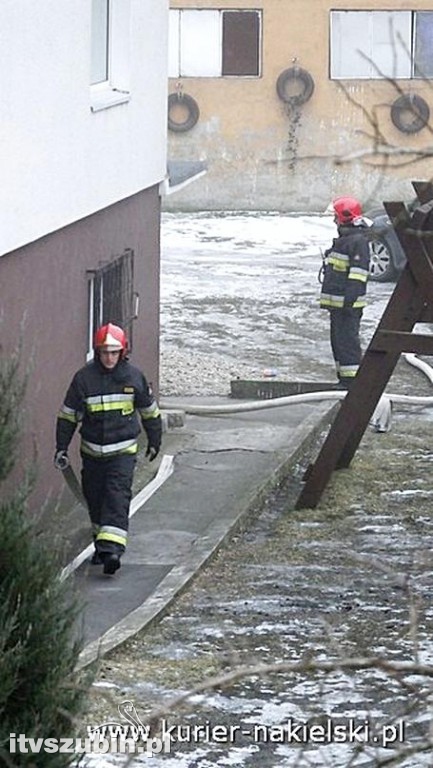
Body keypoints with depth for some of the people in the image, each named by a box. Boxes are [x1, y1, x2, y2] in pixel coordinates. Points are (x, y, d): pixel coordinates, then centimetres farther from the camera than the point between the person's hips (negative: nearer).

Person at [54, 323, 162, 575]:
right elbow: (68, 415, 1)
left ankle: (112, 548, -22)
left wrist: (155, 441, 17)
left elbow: (149, 410, 10)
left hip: (123, 450, -2)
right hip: (92, 451, 2)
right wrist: (61, 448, 0)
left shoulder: (133, 376, -5)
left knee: (118, 497, -14)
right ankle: (101, 543, 30)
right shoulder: (84, 378, -7)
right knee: (95, 498, 11)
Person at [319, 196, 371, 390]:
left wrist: (350, 299, -27)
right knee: (338, 340, 14)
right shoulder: (343, 239, 19)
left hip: (348, 304, -11)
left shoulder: (358, 241, -14)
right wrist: (328, 299, 27)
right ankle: (343, 379, 21)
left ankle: (351, 380, -12)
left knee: (347, 340, -12)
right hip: (337, 302, 11)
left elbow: (358, 273, -21)